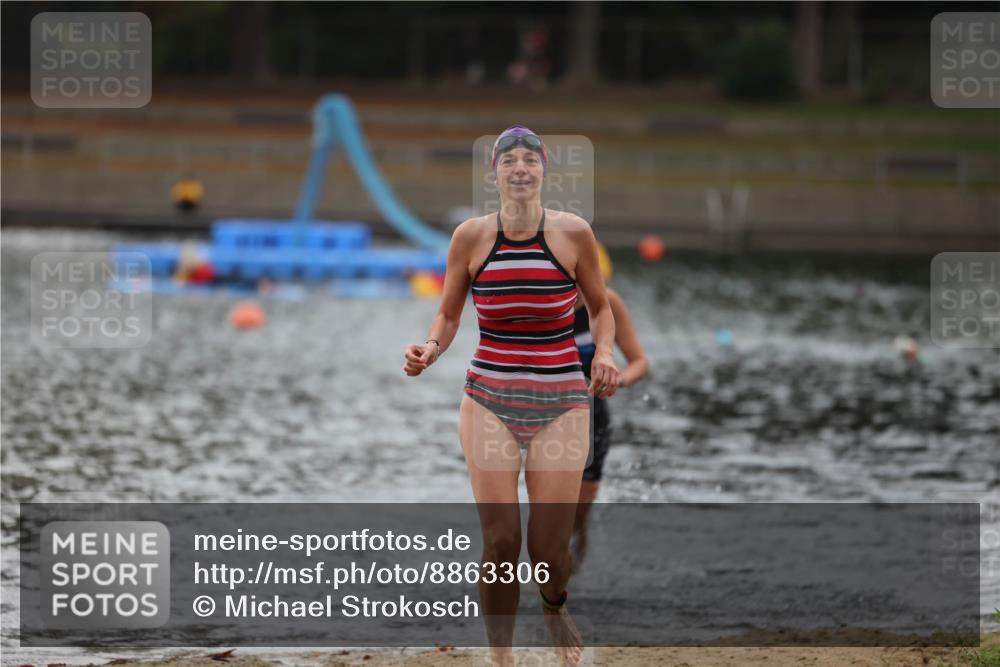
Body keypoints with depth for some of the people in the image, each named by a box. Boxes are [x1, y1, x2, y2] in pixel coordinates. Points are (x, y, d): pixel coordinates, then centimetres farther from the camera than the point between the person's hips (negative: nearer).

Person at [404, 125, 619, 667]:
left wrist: (603, 354, -6)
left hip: (560, 401, 0)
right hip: (489, 399, 0)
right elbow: (448, 317, 11)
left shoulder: (572, 233, -2)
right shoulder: (471, 237, 0)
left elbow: (600, 307, 13)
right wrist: (430, 350, -10)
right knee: (500, 541, -8)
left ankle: (554, 607, 33)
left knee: (550, 548, -3)